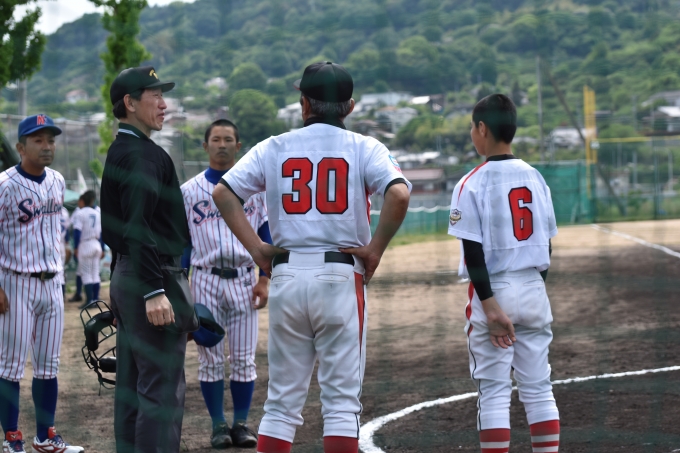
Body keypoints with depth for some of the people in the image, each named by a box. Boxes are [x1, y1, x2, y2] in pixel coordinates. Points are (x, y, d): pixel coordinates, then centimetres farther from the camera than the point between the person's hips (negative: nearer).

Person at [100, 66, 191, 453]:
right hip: (151, 276, -11)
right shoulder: (142, 154, -15)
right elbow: (137, 226, -25)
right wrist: (154, 291, -30)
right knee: (163, 388, -10)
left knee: (132, 387, 13)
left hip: (125, 276, 11)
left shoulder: (118, 153, 18)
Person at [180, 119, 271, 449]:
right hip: (205, 279, 0)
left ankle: (241, 424, 10)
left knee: (244, 359, 1)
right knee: (210, 359, 1)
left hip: (243, 280, 0)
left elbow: (267, 237, 6)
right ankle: (218, 425, 9)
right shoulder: (189, 191, 5)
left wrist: (265, 281, -2)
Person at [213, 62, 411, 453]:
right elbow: (399, 194, -16)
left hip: (286, 276, 2)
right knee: (342, 399, 1)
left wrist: (256, 247, 0)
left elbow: (223, 193, -2)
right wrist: (376, 249, -7)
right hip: (341, 276, -2)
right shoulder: (364, 149, 1)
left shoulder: (274, 149, 8)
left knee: (282, 399, 10)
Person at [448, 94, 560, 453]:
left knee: (494, 392, -1)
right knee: (538, 388, 9)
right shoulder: (535, 178, 7)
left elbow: (475, 253, -14)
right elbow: (546, 245, 10)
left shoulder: (473, 184, -9)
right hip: (533, 291, 5)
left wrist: (491, 308, -16)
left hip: (492, 290, -5)